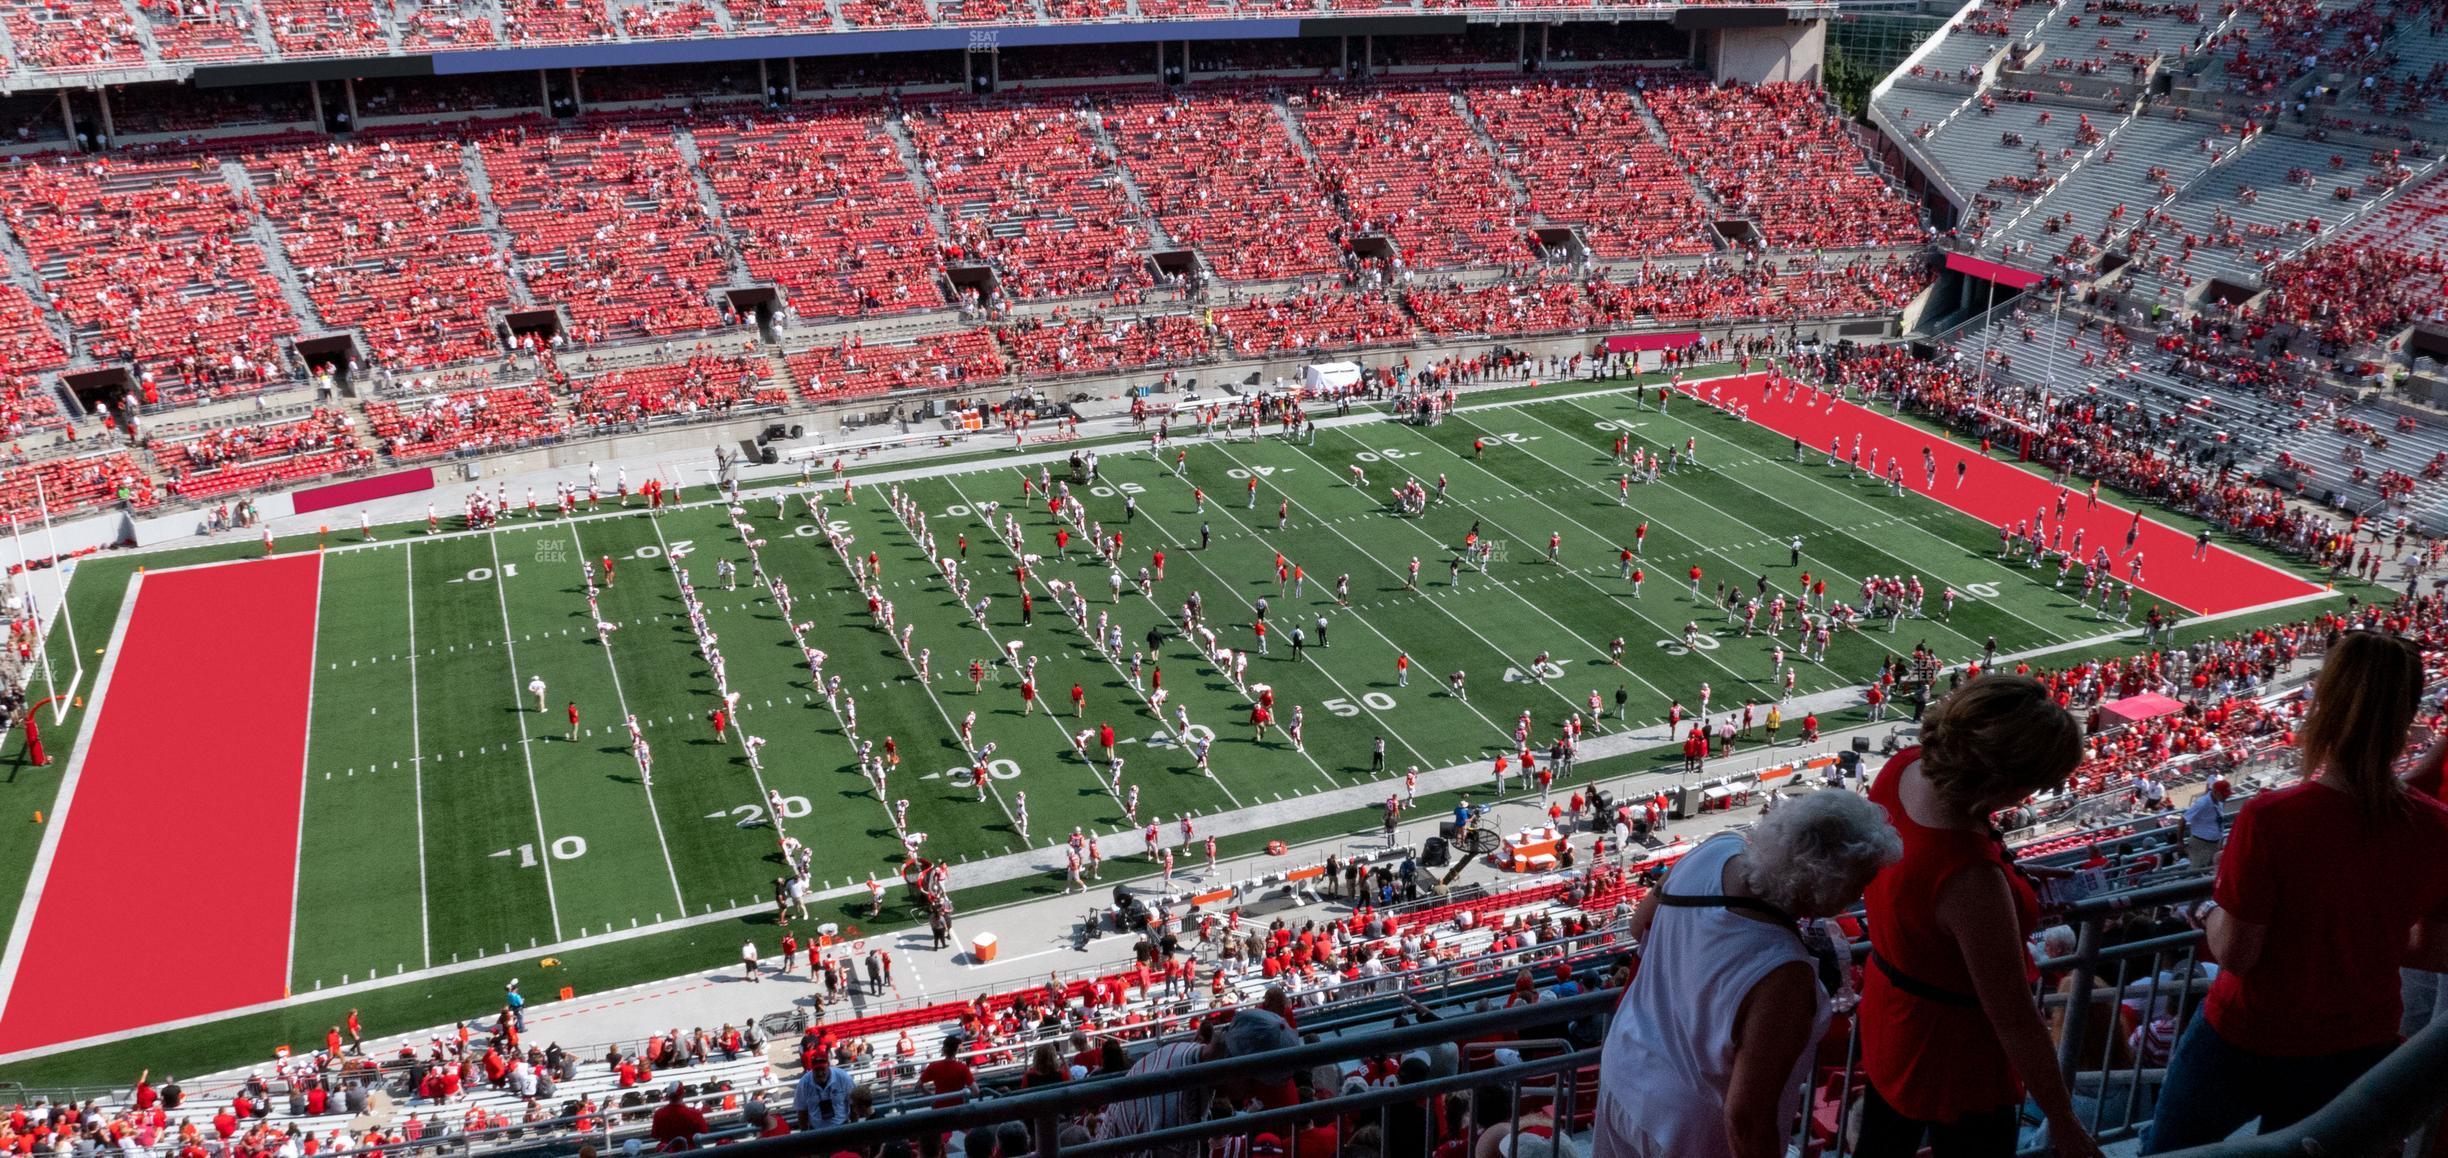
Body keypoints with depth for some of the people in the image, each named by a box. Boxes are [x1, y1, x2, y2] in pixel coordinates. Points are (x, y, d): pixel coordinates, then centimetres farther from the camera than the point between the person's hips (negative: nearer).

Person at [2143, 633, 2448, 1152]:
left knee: (2168, 1149, 20)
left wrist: (2209, 911, 0)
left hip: (2249, 1040, -4)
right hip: (2360, 1049, 4)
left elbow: (2234, 953, -21)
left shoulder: (2269, 818, -29)